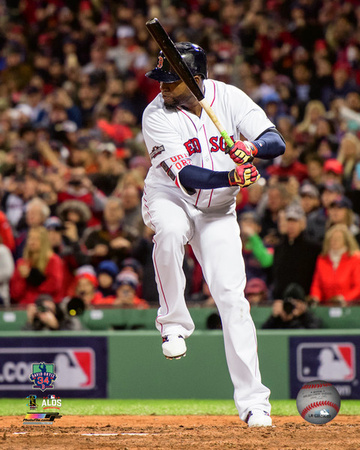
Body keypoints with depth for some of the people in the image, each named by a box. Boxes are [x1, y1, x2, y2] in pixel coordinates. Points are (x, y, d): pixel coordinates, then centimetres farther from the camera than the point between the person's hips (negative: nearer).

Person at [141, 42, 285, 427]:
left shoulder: (229, 99, -9)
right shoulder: (157, 116, -18)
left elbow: (277, 143, -15)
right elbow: (187, 176, -27)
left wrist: (251, 147, -37)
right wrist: (231, 177, -43)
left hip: (217, 211, 2)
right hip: (170, 199, -2)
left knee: (232, 297, -9)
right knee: (170, 230, -39)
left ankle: (253, 401, -5)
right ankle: (174, 323, -21)